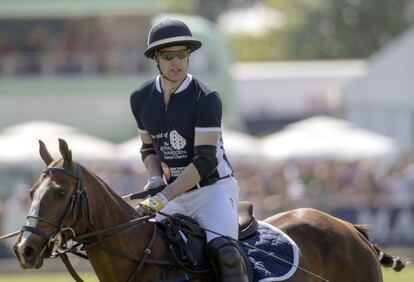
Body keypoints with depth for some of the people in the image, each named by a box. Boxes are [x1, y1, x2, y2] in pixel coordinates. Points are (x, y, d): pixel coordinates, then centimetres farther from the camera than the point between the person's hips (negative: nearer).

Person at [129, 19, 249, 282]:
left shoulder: (206, 98, -15)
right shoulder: (141, 98, 3)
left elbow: (205, 161, -20)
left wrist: (163, 198, -27)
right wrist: (155, 179, -4)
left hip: (214, 188, -6)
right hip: (174, 193, 6)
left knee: (224, 253, -29)